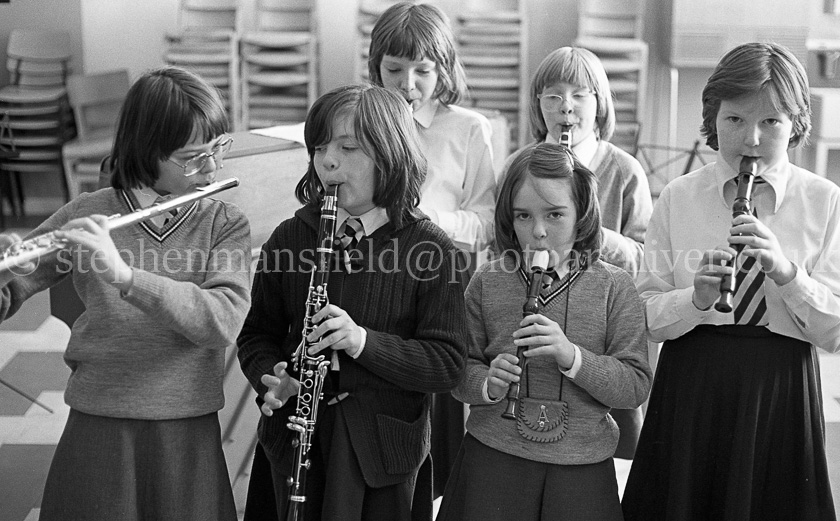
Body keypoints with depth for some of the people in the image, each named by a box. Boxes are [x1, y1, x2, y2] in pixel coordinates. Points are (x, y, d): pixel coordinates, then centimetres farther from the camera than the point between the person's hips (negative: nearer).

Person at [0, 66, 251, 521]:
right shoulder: (87, 216, -3)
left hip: (188, 438, 0)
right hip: (97, 432, 0)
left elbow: (222, 322, -20)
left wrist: (124, 274, -31)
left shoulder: (226, 224, -4)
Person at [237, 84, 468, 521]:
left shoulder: (430, 249, -9)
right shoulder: (290, 237, 1)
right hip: (296, 437, 3)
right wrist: (270, 378, -14)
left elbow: (448, 364, -12)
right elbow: (258, 335, 8)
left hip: (384, 449, -2)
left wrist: (363, 341, -26)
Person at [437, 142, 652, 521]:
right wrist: (487, 384, -17)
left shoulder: (613, 287, -3)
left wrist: (571, 355, -20)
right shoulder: (487, 282, 1)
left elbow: (636, 387, -7)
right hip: (493, 461, 1)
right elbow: (461, 370, 4)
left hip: (582, 468, 0)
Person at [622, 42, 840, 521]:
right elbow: (644, 316, -2)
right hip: (690, 388, 1)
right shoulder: (678, 198, 2)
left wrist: (784, 270, -20)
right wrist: (697, 298, -20)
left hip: (782, 391, -1)